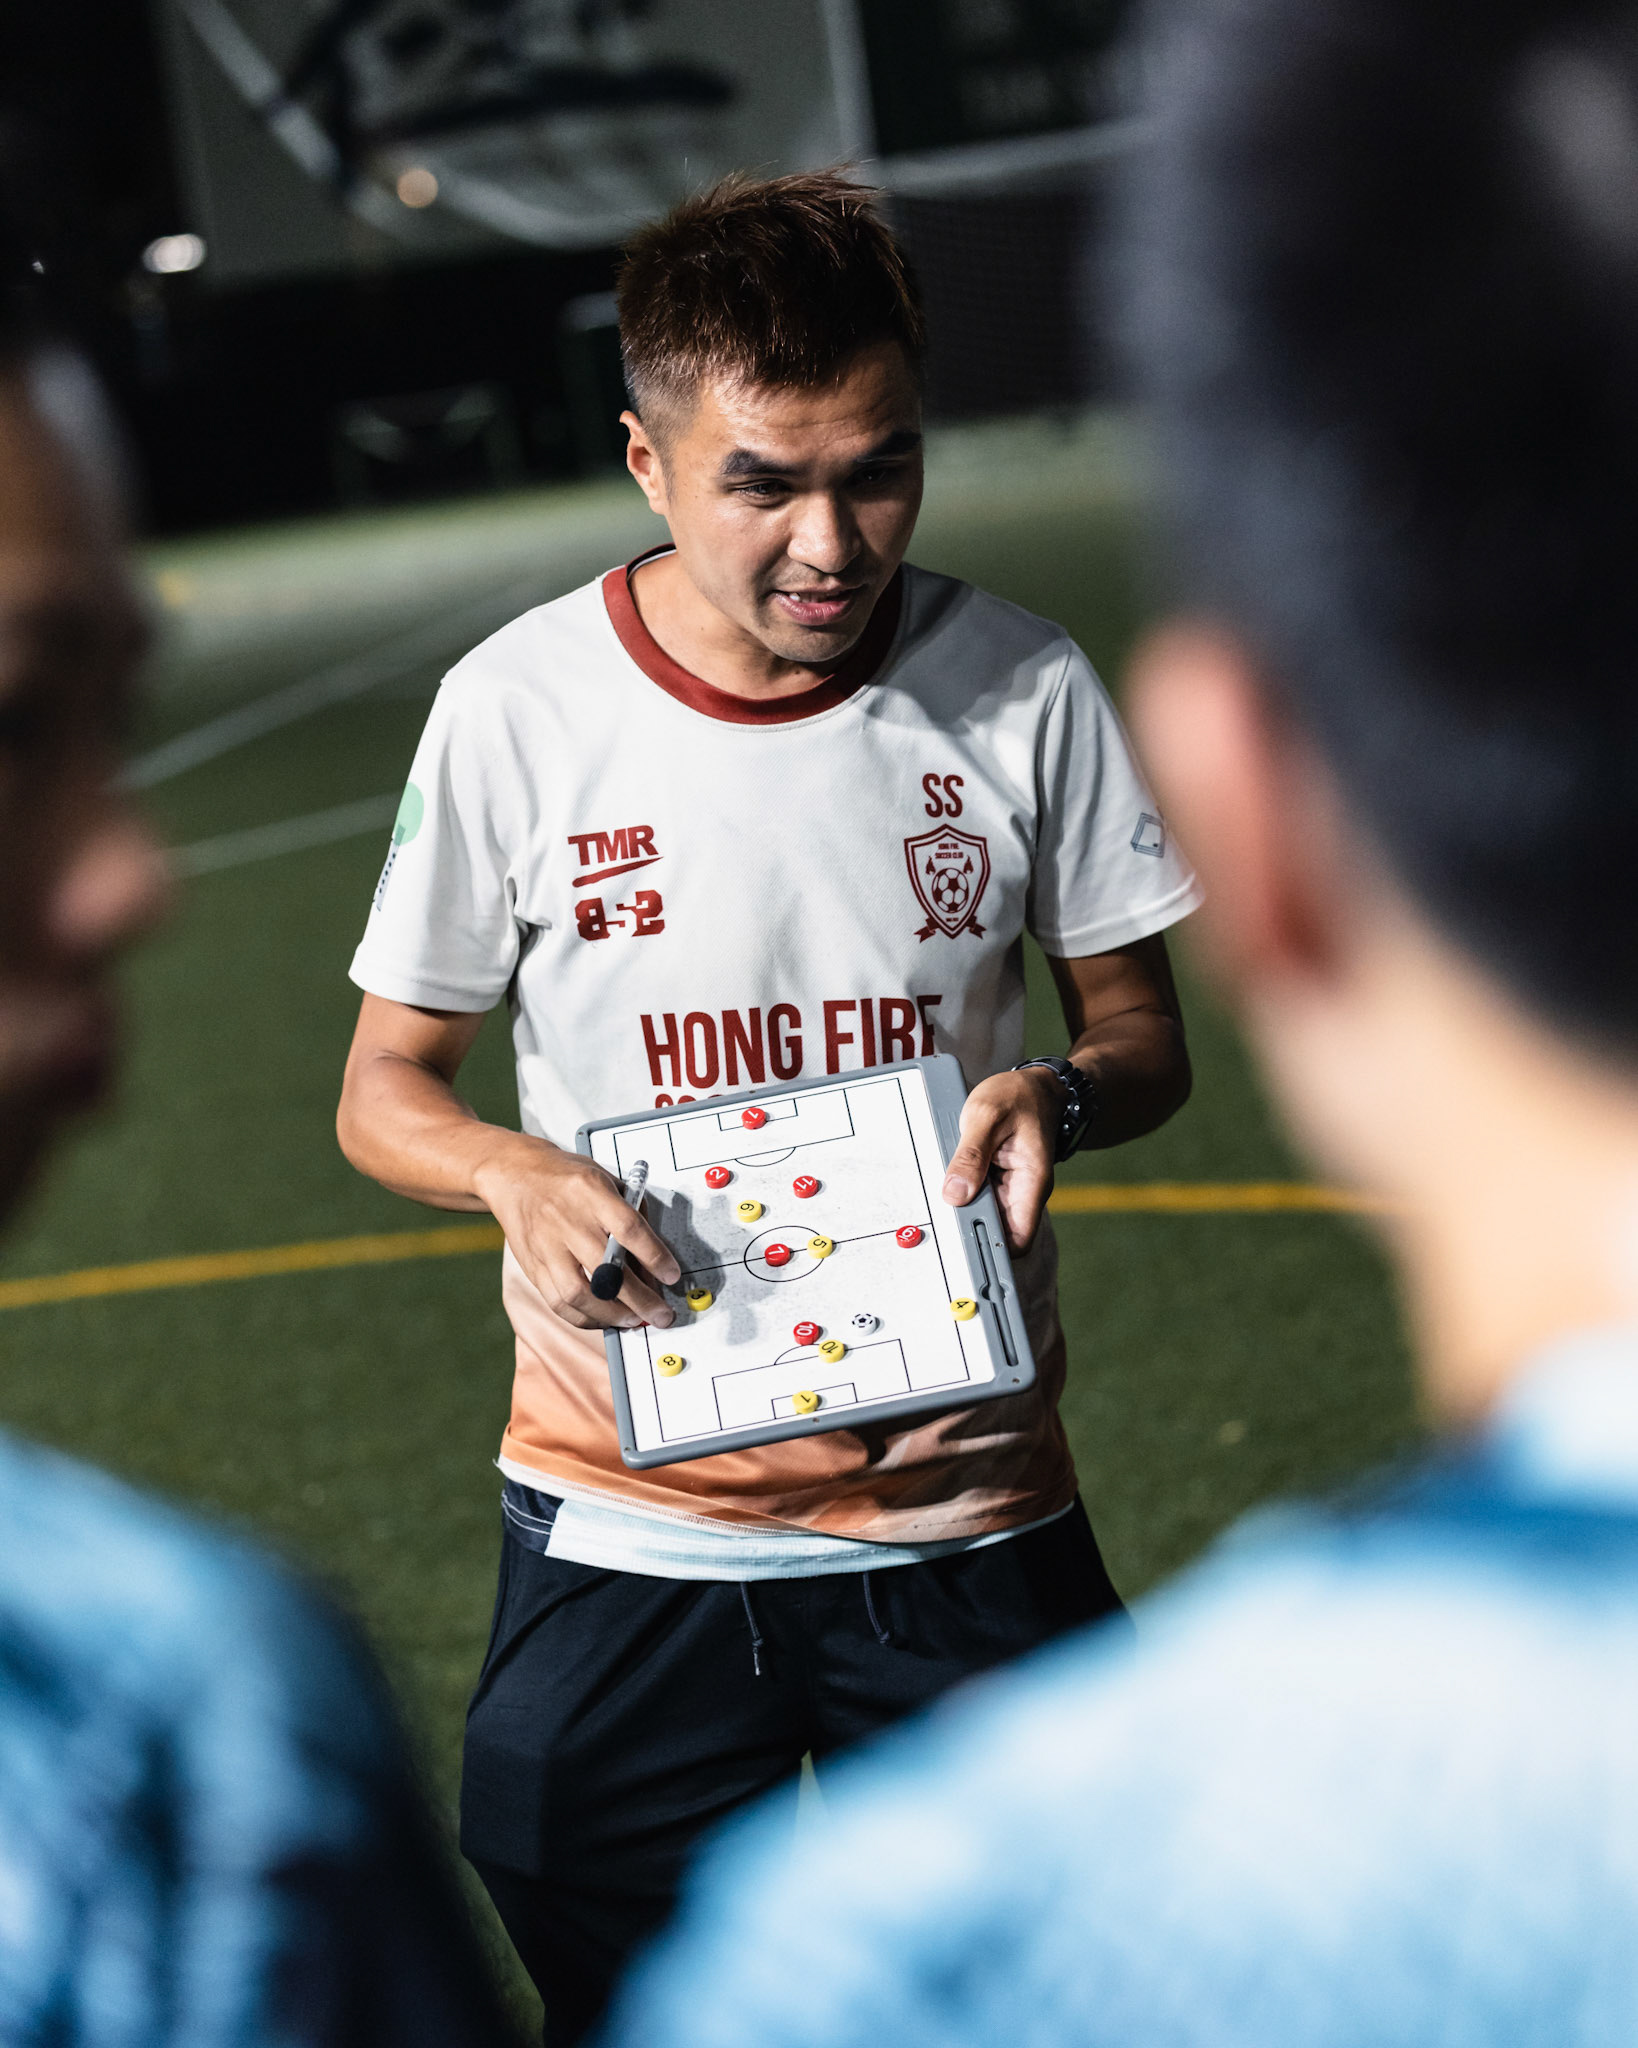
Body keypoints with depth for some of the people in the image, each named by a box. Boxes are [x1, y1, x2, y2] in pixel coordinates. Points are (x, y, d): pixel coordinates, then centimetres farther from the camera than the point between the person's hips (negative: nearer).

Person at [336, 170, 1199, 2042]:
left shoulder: (1024, 689, -6)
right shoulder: (515, 710, -8)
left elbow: (1142, 1032, 5)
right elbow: (384, 1085, 2)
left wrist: (1058, 1095, -18)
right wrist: (516, 1170, -20)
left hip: (965, 1513, 1)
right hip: (623, 1518, 0)